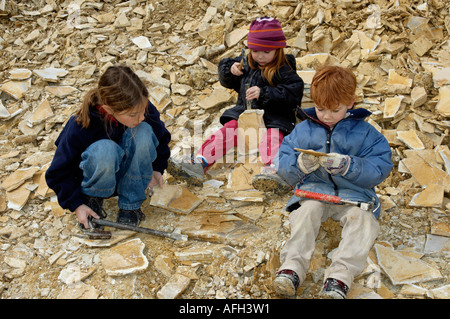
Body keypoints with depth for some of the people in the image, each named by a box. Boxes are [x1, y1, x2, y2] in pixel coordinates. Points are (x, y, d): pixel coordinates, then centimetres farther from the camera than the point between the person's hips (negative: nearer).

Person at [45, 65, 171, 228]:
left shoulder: (144, 109, -22)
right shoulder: (80, 127, -30)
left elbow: (161, 136, 2)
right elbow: (57, 173, -16)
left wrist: (157, 169, -6)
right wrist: (76, 205, -20)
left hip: (128, 171, 3)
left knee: (143, 132, -29)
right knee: (104, 149, -40)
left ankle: (131, 204, -15)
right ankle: (91, 200, -8)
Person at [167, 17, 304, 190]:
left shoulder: (284, 71, -6)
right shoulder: (246, 64, 14)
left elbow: (293, 94, -18)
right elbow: (226, 81, 27)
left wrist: (263, 93, -26)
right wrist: (230, 70, 2)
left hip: (272, 119, -4)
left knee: (271, 140, -33)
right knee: (224, 134, -15)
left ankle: (274, 171, -58)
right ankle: (197, 164, -28)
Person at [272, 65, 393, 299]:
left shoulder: (364, 132, 6)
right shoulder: (303, 130, 11)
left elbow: (380, 168, -4)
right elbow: (282, 165, 7)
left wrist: (347, 165, -20)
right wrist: (300, 164, -17)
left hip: (353, 194, 0)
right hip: (313, 192, 1)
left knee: (362, 220, -29)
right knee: (306, 212, -29)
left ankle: (340, 276, -37)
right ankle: (292, 267, -36)